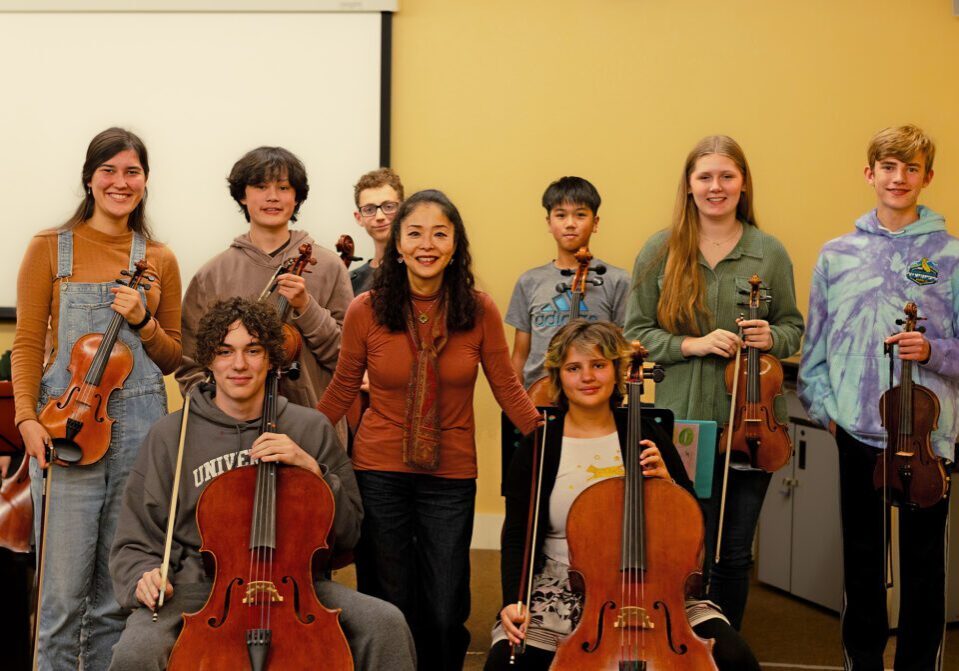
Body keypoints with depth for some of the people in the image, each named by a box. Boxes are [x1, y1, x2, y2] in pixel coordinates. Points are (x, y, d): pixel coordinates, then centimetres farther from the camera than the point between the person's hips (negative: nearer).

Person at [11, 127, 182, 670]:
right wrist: (27, 417, -11)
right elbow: (28, 343, 1)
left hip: (140, 429, 2)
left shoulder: (160, 260, 10)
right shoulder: (50, 248, 4)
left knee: (119, 590, 7)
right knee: (64, 590, -3)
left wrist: (143, 323, -6)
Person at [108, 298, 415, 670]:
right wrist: (144, 576, -14)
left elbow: (348, 532, 7)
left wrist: (312, 469, -7)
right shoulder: (170, 435, 4)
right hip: (199, 584, -1)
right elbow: (135, 544, 8)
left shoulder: (311, 428, 7)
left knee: (386, 623, -24)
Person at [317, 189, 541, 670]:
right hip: (379, 472, 0)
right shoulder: (366, 311, -7)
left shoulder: (480, 311, -6)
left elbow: (508, 390, 0)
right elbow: (342, 390, 4)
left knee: (445, 613, 4)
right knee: (390, 607, 11)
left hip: (451, 476, 0)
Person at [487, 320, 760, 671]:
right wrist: (513, 600, -16)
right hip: (564, 586, -1)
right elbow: (517, 535, -1)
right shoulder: (538, 448, 0)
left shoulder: (645, 435, 3)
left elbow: (692, 519, 8)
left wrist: (665, 481, -12)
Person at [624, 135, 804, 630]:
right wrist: (693, 344, -13)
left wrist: (771, 338, -11)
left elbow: (793, 326, 12)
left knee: (734, 555, 10)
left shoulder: (769, 252, 3)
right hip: (681, 422, -1)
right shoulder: (660, 251, 1)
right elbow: (634, 332, 2)